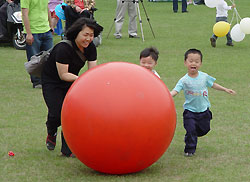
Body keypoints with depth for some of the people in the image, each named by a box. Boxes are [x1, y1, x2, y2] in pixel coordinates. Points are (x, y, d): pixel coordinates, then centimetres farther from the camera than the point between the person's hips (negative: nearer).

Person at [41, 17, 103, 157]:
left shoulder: (90, 47, -10)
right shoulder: (64, 48, -29)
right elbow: (63, 75, -28)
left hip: (71, 83, 5)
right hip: (52, 83, -5)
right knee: (57, 113, -19)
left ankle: (67, 150, -4)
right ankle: (51, 133, 17)